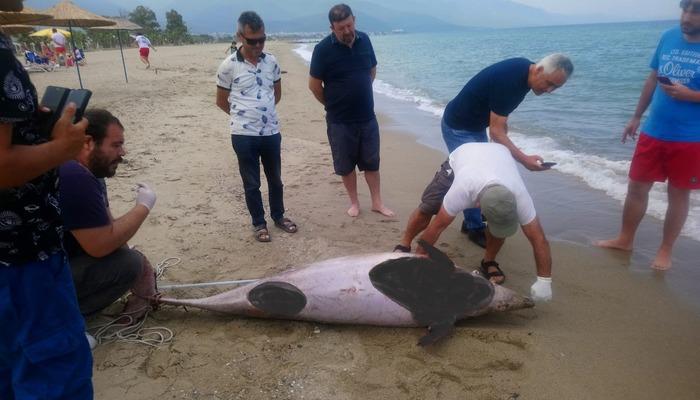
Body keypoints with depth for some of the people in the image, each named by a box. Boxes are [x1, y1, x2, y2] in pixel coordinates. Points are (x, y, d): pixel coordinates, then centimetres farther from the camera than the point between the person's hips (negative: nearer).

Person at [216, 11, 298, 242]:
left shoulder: (271, 61, 2)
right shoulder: (229, 66, -8)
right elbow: (221, 101, 3)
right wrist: (242, 115, 11)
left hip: (271, 132, 4)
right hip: (244, 135, -3)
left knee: (275, 178, 16)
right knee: (251, 183, 8)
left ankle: (278, 216, 35)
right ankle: (259, 223, 24)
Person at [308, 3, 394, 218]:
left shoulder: (364, 40, 0)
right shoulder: (323, 49, -13)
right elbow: (314, 84, -6)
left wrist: (361, 96, 13)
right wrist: (333, 105, 4)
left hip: (367, 116, 3)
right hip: (340, 120, -3)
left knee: (371, 161, 11)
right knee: (346, 165, 9)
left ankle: (377, 202, 24)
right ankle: (354, 202, 26)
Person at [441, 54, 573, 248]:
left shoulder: (525, 70, -6)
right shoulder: (509, 79, -33)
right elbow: (496, 132, -32)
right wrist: (524, 159, -37)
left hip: (477, 125, 9)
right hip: (458, 128, -9)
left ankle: (473, 220, 26)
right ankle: (475, 229, 9)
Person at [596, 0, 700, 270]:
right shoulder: (668, 38, 2)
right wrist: (636, 117, 14)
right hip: (653, 132, 4)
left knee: (678, 194, 8)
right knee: (636, 187, 10)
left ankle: (666, 250, 24)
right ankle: (625, 239, 27)